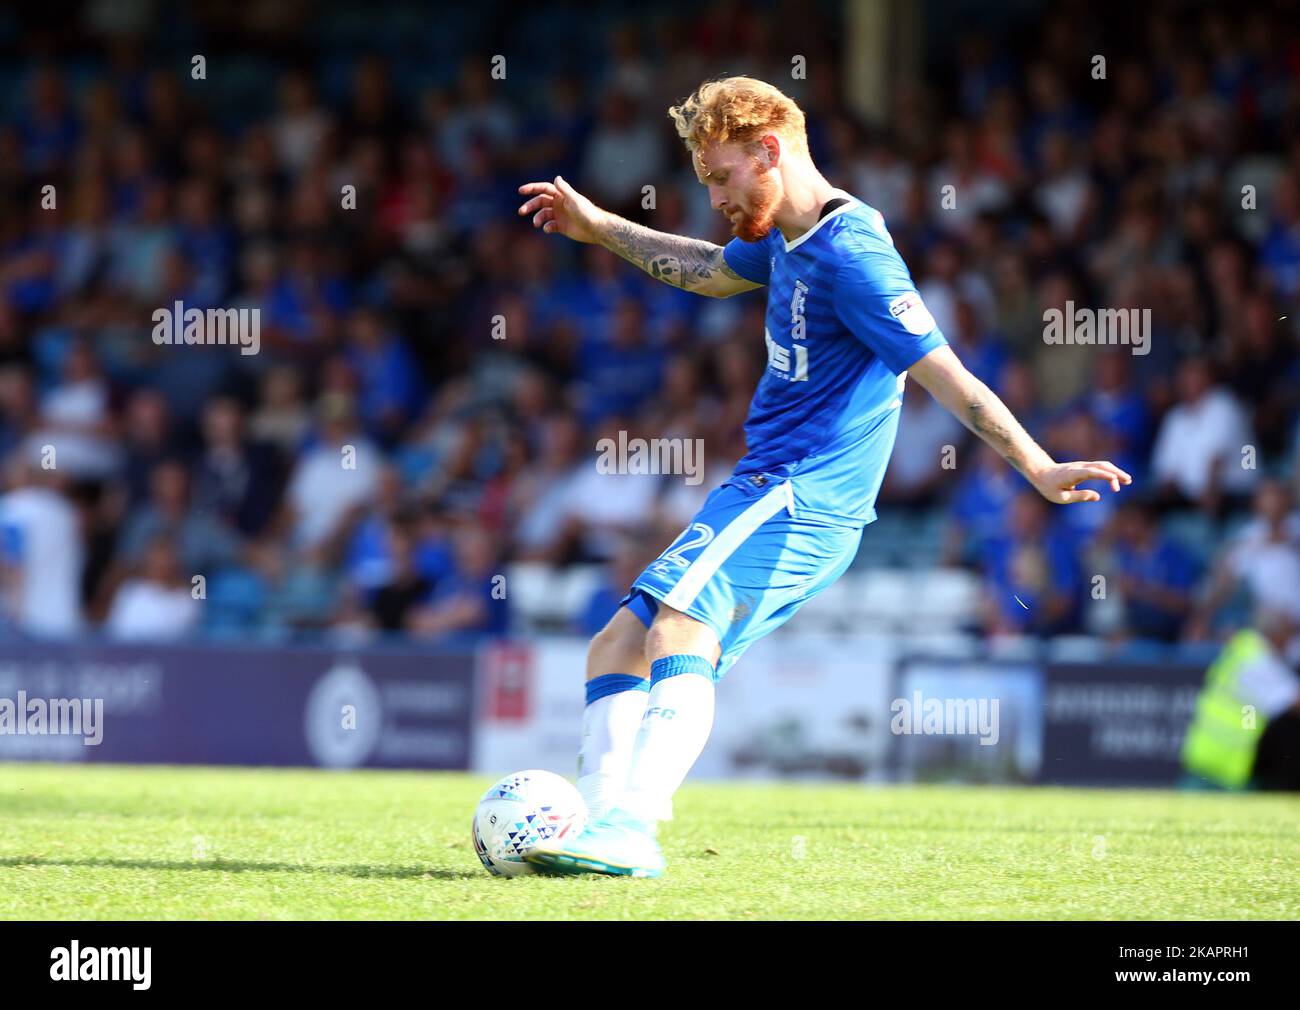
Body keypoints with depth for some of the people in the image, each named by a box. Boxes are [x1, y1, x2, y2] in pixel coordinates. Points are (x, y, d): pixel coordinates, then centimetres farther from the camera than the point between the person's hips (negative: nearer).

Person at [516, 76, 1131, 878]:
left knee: (678, 626, -31)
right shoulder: (788, 237, 14)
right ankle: (608, 828, -4)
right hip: (771, 492, 11)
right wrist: (596, 227, 42)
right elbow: (709, 270, 37)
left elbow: (948, 377, -20)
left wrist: (1038, 469, -26)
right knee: (615, 652, 8)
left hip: (797, 498, -11)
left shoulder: (851, 254, -16)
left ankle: (632, 825, -44)